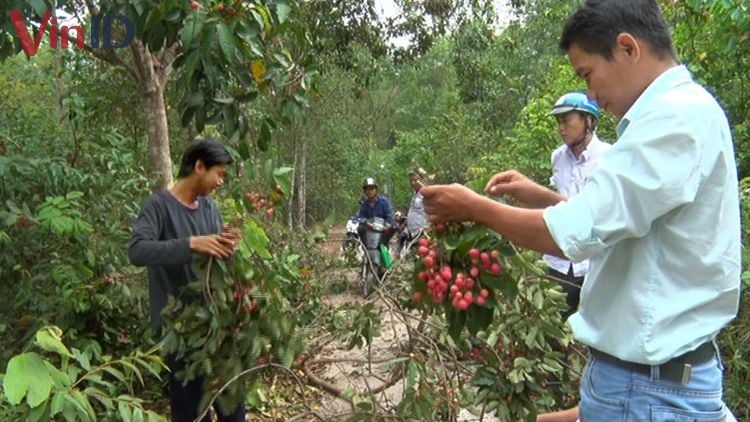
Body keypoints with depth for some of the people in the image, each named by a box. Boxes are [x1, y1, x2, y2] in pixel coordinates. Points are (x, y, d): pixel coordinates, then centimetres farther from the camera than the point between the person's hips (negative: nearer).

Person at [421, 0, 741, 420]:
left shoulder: (676, 117, -21)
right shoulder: (684, 112, 12)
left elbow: (578, 234, -25)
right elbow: (615, 216, 20)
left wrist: (472, 207, -12)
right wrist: (542, 196, 9)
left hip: (649, 386, -9)